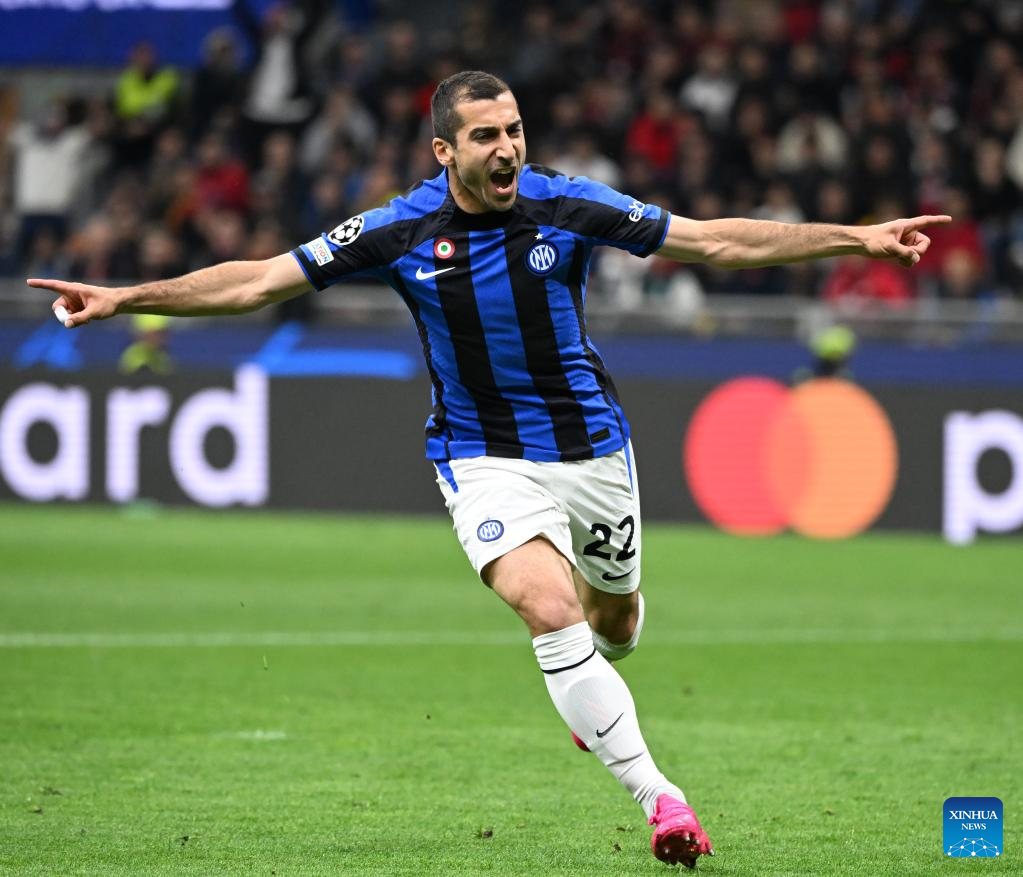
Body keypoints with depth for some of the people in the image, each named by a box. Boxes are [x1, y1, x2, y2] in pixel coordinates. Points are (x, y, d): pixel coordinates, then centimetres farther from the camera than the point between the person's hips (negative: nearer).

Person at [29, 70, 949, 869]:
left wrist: (856, 238, -11)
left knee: (615, 619, 18)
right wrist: (126, 298, -12)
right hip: (485, 458, -2)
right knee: (548, 606, -25)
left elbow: (717, 239, -7)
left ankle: (589, 686, 57)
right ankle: (658, 795, -24)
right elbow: (259, 280, -7)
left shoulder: (568, 206, -11)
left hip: (591, 448, 2)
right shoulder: (401, 231, -12)